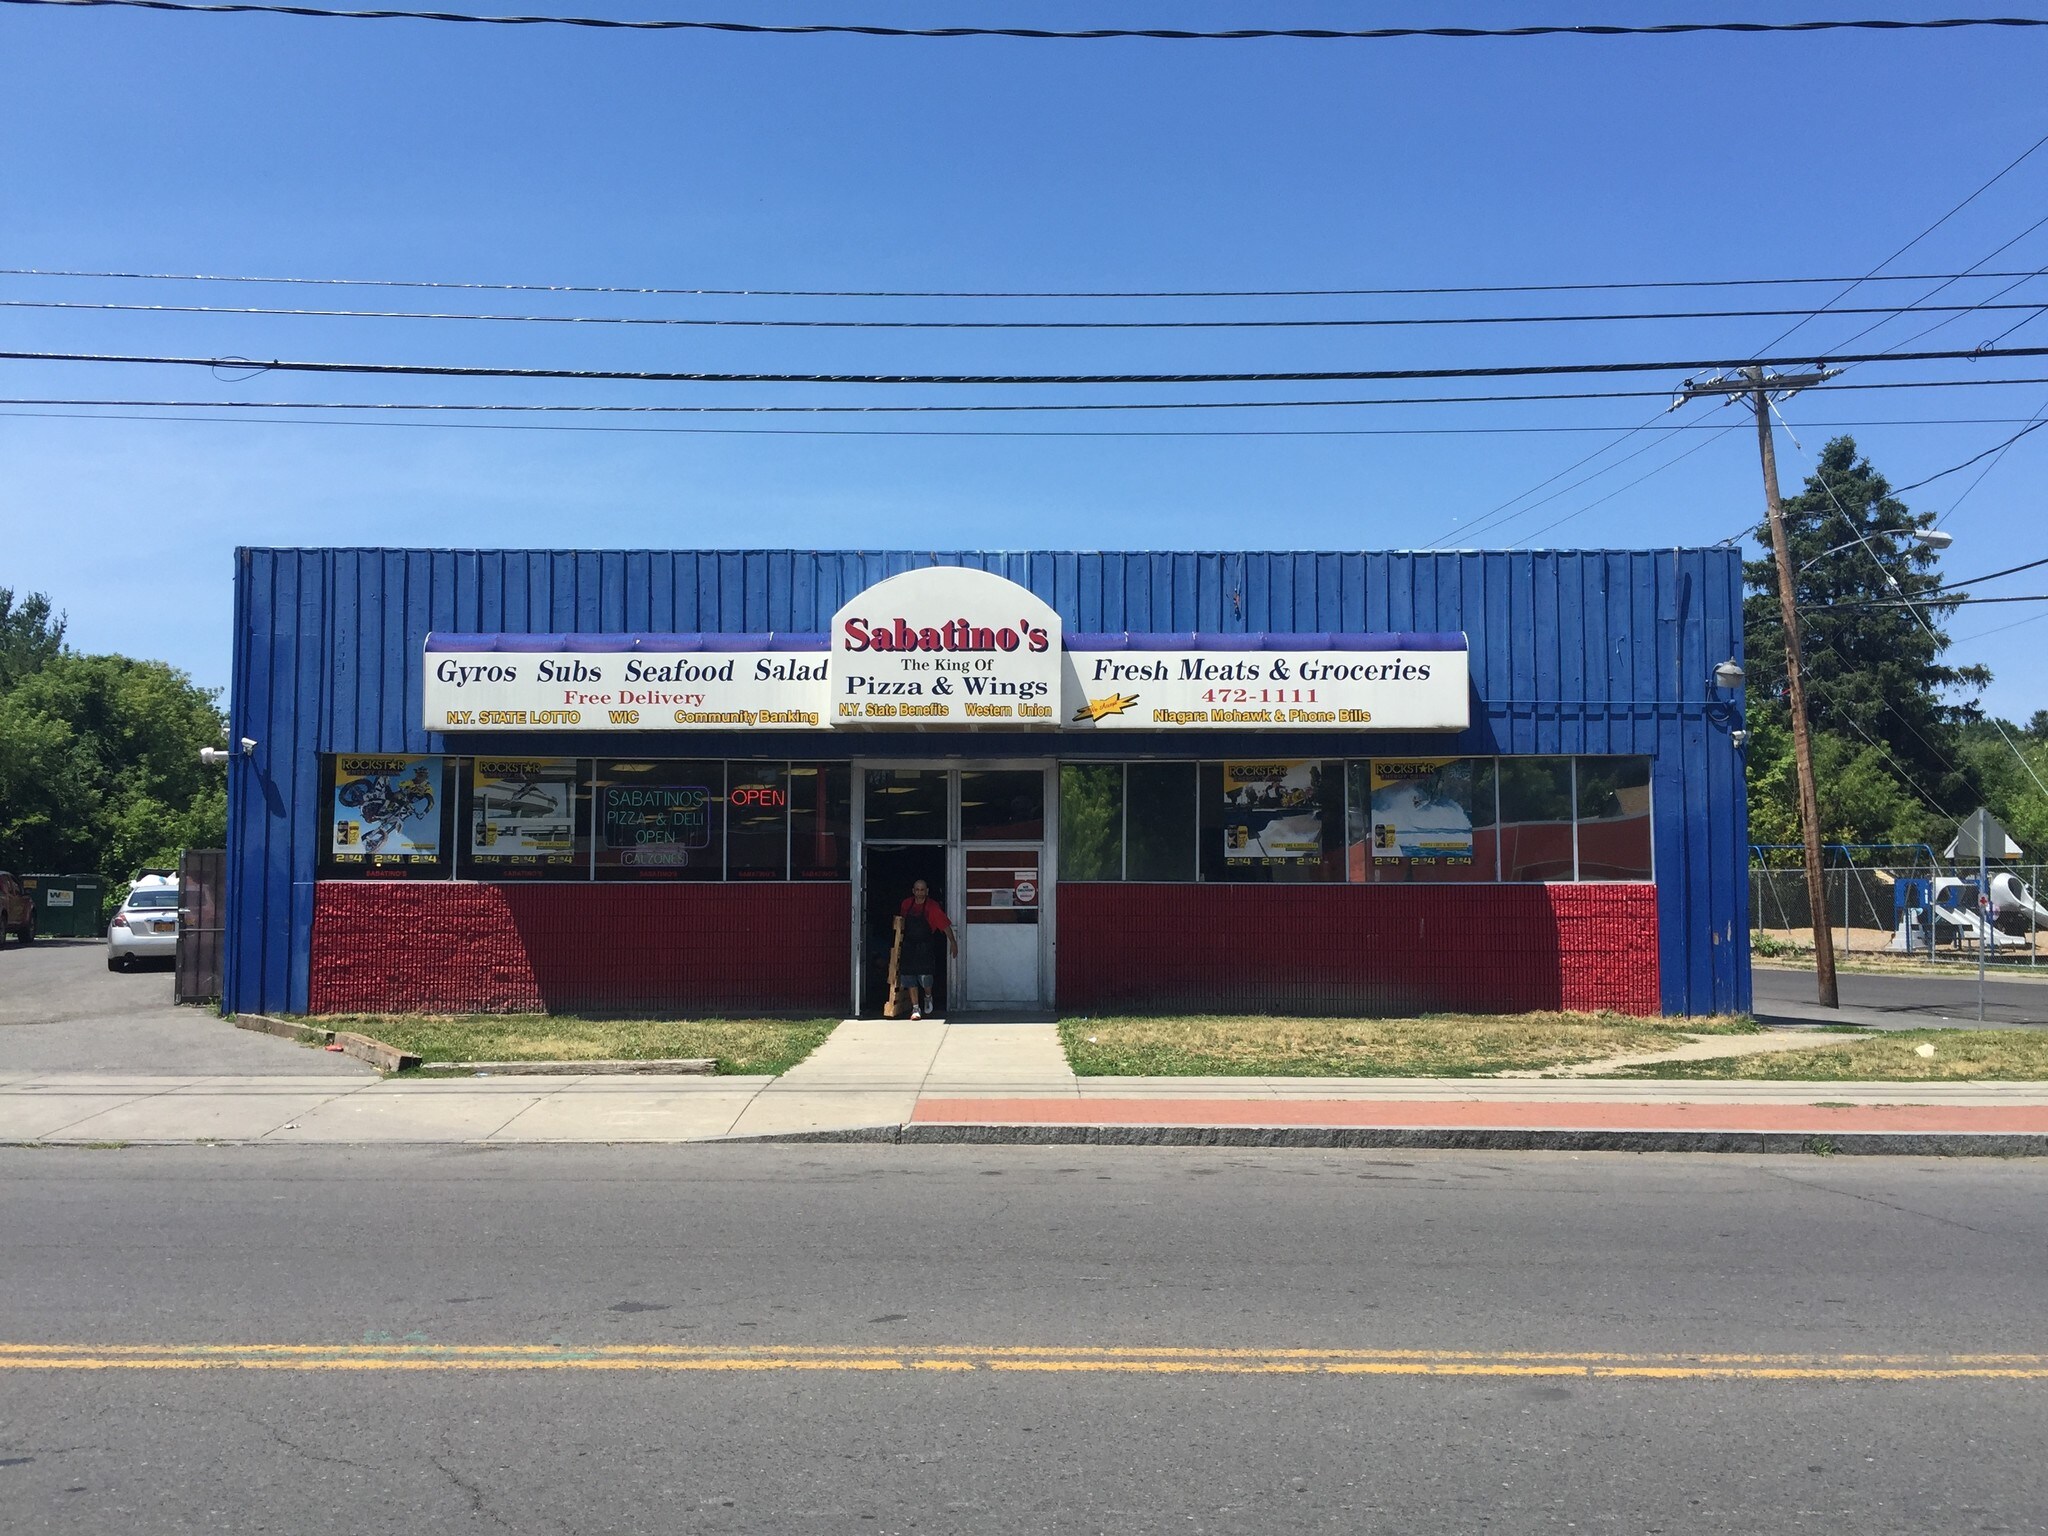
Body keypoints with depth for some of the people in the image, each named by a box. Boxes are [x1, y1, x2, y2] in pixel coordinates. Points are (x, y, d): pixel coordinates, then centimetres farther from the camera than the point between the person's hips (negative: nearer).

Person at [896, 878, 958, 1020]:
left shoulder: (932, 907, -7)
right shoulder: (906, 904, 5)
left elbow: (945, 925, -6)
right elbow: (902, 921, 19)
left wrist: (952, 942, -10)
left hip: (925, 946, -4)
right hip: (909, 944, 4)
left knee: (924, 975, -10)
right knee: (909, 976, -1)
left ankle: (928, 996, 23)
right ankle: (915, 1008, 7)